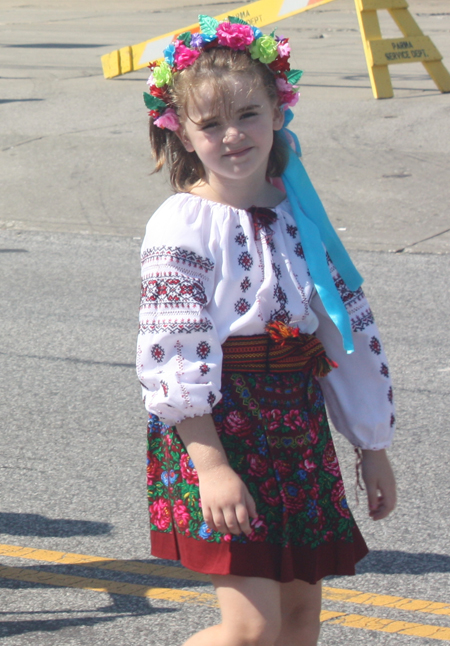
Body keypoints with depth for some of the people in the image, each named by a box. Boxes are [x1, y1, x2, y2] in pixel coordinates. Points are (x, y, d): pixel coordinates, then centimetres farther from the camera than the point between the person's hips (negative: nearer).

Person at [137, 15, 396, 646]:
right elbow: (172, 357, -15)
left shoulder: (300, 212, 8)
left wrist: (373, 447, 15)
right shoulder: (182, 225, -10)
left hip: (299, 430, 6)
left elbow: (350, 330, 14)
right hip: (216, 432, -6)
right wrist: (211, 465, -22)